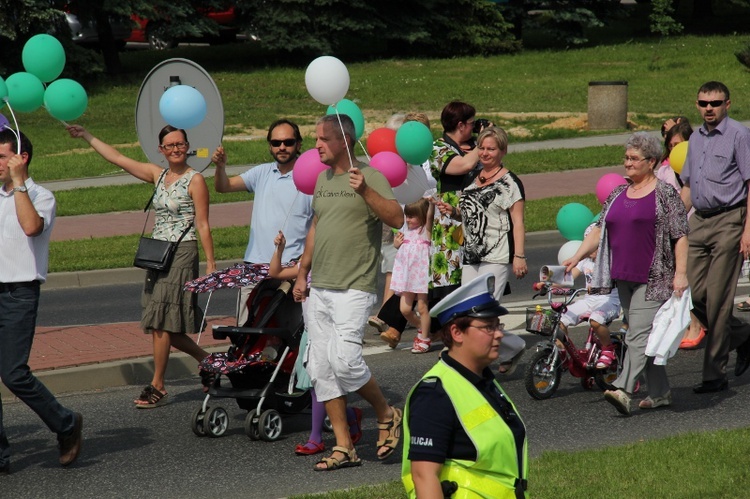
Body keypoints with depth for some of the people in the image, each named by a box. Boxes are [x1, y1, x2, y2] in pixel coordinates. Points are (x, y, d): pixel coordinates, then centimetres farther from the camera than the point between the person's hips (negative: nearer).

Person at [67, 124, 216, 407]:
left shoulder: (195, 180, -6)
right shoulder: (157, 175, 13)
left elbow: (203, 225, -8)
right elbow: (117, 158, 16)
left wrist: (211, 263, -12)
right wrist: (86, 136, 16)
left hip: (181, 254, -7)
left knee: (161, 322, -9)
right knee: (162, 325, 6)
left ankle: (157, 387, -4)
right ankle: (207, 360, 23)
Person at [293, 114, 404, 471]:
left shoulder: (370, 176, -8)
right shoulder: (323, 179, 15)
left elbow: (397, 218, -21)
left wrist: (364, 191, -32)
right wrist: (302, 273, 22)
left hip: (354, 288, -8)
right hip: (319, 289, 8)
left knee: (344, 359, -19)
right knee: (321, 368, 4)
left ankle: (386, 415, 6)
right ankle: (343, 448, 9)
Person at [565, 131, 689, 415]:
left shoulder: (665, 194, -4)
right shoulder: (617, 195, 15)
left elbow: (680, 236, -8)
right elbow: (599, 231, 16)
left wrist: (681, 274, -15)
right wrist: (577, 257, 3)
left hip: (654, 279, -7)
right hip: (624, 277, 7)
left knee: (639, 333, -15)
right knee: (642, 336, 11)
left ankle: (623, 390, -25)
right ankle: (660, 393, 19)